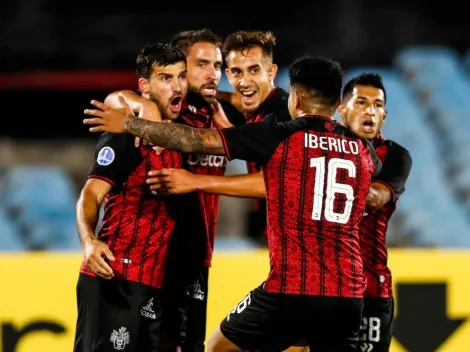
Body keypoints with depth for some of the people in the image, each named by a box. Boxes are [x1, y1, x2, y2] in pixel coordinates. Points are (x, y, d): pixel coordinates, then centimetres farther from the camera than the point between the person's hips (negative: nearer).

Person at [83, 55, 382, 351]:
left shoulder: (281, 137, -2)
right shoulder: (364, 150, 11)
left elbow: (195, 141, 0)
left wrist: (128, 124, 11)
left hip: (290, 288, -4)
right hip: (348, 295, 4)